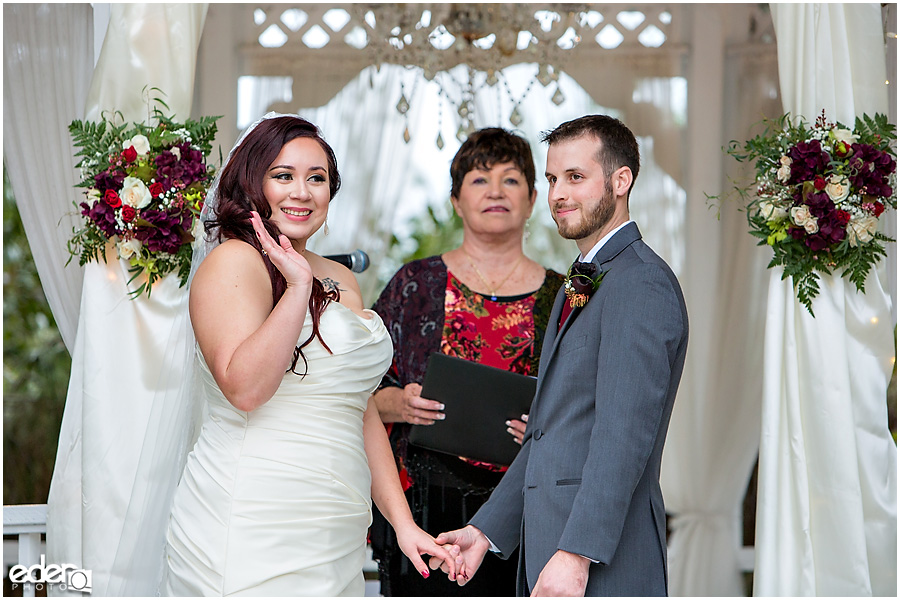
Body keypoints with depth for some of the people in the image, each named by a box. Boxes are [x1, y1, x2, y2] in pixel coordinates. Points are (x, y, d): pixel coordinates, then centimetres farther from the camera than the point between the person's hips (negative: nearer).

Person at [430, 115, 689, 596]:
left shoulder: (642, 283, -12)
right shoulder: (580, 286, 20)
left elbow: (624, 434, -20)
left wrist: (576, 555, -25)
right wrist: (487, 530, 17)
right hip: (546, 554, 9)